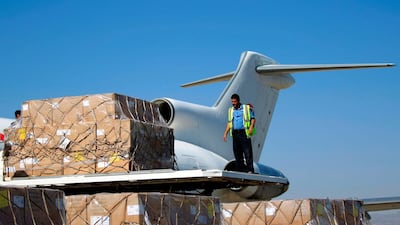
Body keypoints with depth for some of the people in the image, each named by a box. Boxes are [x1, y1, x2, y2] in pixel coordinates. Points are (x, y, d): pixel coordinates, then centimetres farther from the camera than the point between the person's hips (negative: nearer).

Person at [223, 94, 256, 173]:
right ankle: (240, 169, 6)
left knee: (247, 152, -9)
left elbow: (253, 119, 3)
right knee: (237, 152, 3)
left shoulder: (247, 108, 5)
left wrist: (251, 127, -14)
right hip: (235, 133, 5)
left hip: (244, 132, -5)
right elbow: (229, 122, 21)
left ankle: (250, 170, -11)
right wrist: (225, 133, 13)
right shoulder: (231, 110, 18)